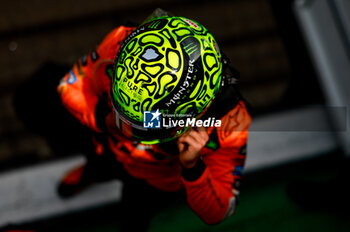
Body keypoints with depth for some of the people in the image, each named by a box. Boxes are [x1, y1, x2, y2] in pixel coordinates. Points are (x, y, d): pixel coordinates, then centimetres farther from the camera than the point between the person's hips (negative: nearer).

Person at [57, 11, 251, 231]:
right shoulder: (120, 45, -42)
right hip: (111, 149, 1)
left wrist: (193, 168, -53)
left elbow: (215, 214, -34)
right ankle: (90, 172, 72)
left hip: (158, 179, -1)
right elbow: (71, 88, -21)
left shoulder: (228, 123, -45)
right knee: (97, 169, 35)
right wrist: (100, 118, -41)